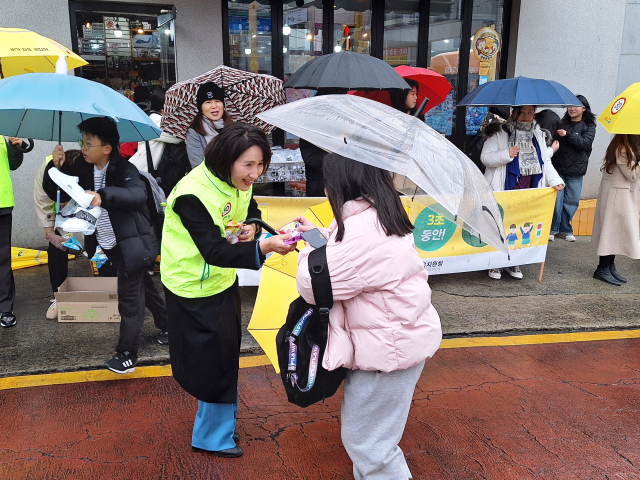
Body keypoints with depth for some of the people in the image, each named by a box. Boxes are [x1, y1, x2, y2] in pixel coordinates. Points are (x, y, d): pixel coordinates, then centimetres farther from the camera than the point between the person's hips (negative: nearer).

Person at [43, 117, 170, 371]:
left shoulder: (124, 169, -19)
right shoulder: (82, 168, 2)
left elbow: (138, 195, -39)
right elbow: (55, 193, 3)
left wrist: (103, 196, -52)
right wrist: (55, 166, -13)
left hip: (131, 244, -7)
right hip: (110, 244, 8)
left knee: (129, 299, -1)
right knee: (143, 288, 21)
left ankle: (127, 355, 10)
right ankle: (168, 326, 40)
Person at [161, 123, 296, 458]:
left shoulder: (239, 183, -6)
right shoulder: (192, 194, -29)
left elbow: (251, 212, 12)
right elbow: (214, 252, -34)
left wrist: (251, 227, -12)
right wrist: (263, 247, -47)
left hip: (223, 280, 7)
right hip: (194, 289, -7)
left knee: (227, 353, 18)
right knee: (211, 361, 3)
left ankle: (222, 420, 41)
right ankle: (213, 438, 27)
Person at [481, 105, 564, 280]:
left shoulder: (537, 134, 15)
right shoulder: (500, 133, -2)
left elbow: (545, 161, 14)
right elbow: (485, 157, -7)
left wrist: (554, 180, 0)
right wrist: (506, 154, -22)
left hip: (529, 190, 5)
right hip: (504, 190, -4)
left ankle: (513, 264, 19)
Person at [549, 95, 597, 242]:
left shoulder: (589, 126, 4)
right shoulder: (561, 123, 7)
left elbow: (585, 143, -13)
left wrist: (568, 134, -23)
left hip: (575, 171, 0)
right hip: (558, 168, 0)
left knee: (571, 201, 6)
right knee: (556, 199, -5)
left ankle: (565, 230, 20)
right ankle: (552, 229, 7)